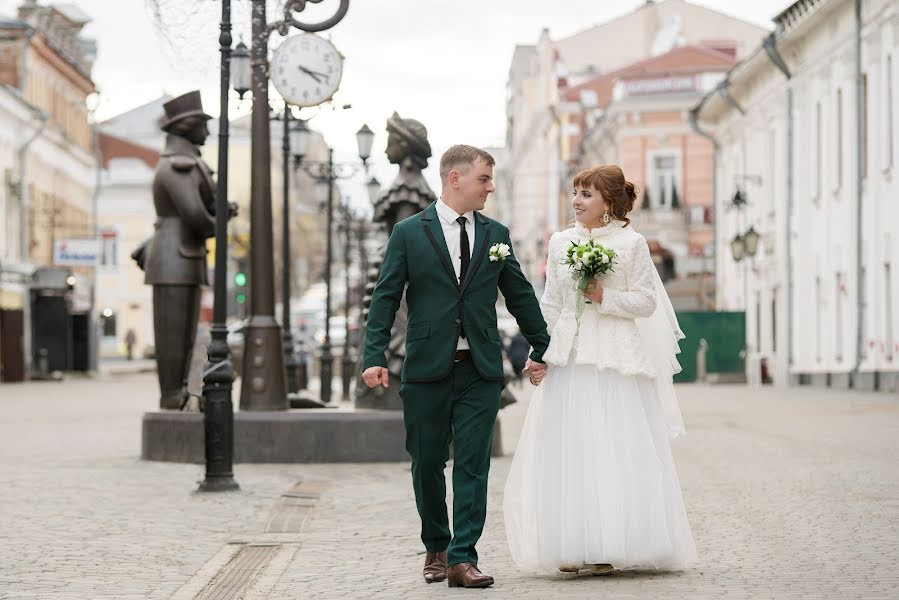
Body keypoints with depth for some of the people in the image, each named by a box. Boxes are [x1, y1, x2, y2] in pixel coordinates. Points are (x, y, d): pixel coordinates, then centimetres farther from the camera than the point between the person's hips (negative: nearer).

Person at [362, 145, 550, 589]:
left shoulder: (495, 235, 10)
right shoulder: (409, 233, 2)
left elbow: (520, 296, 17)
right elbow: (385, 297, -2)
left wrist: (541, 348, 21)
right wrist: (375, 356, -11)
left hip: (480, 369, 2)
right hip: (427, 369, -1)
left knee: (473, 464, -5)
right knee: (427, 464, 7)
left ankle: (462, 558, -5)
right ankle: (436, 549, 25)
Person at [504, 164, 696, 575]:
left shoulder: (631, 243, -1)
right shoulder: (560, 242, 10)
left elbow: (646, 302, -1)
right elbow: (550, 305, 12)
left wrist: (604, 297, -14)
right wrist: (540, 354, 6)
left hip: (615, 359, -3)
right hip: (568, 357, 4)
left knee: (615, 449, -4)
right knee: (566, 451, 1)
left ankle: (610, 547, 3)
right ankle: (571, 547, 6)